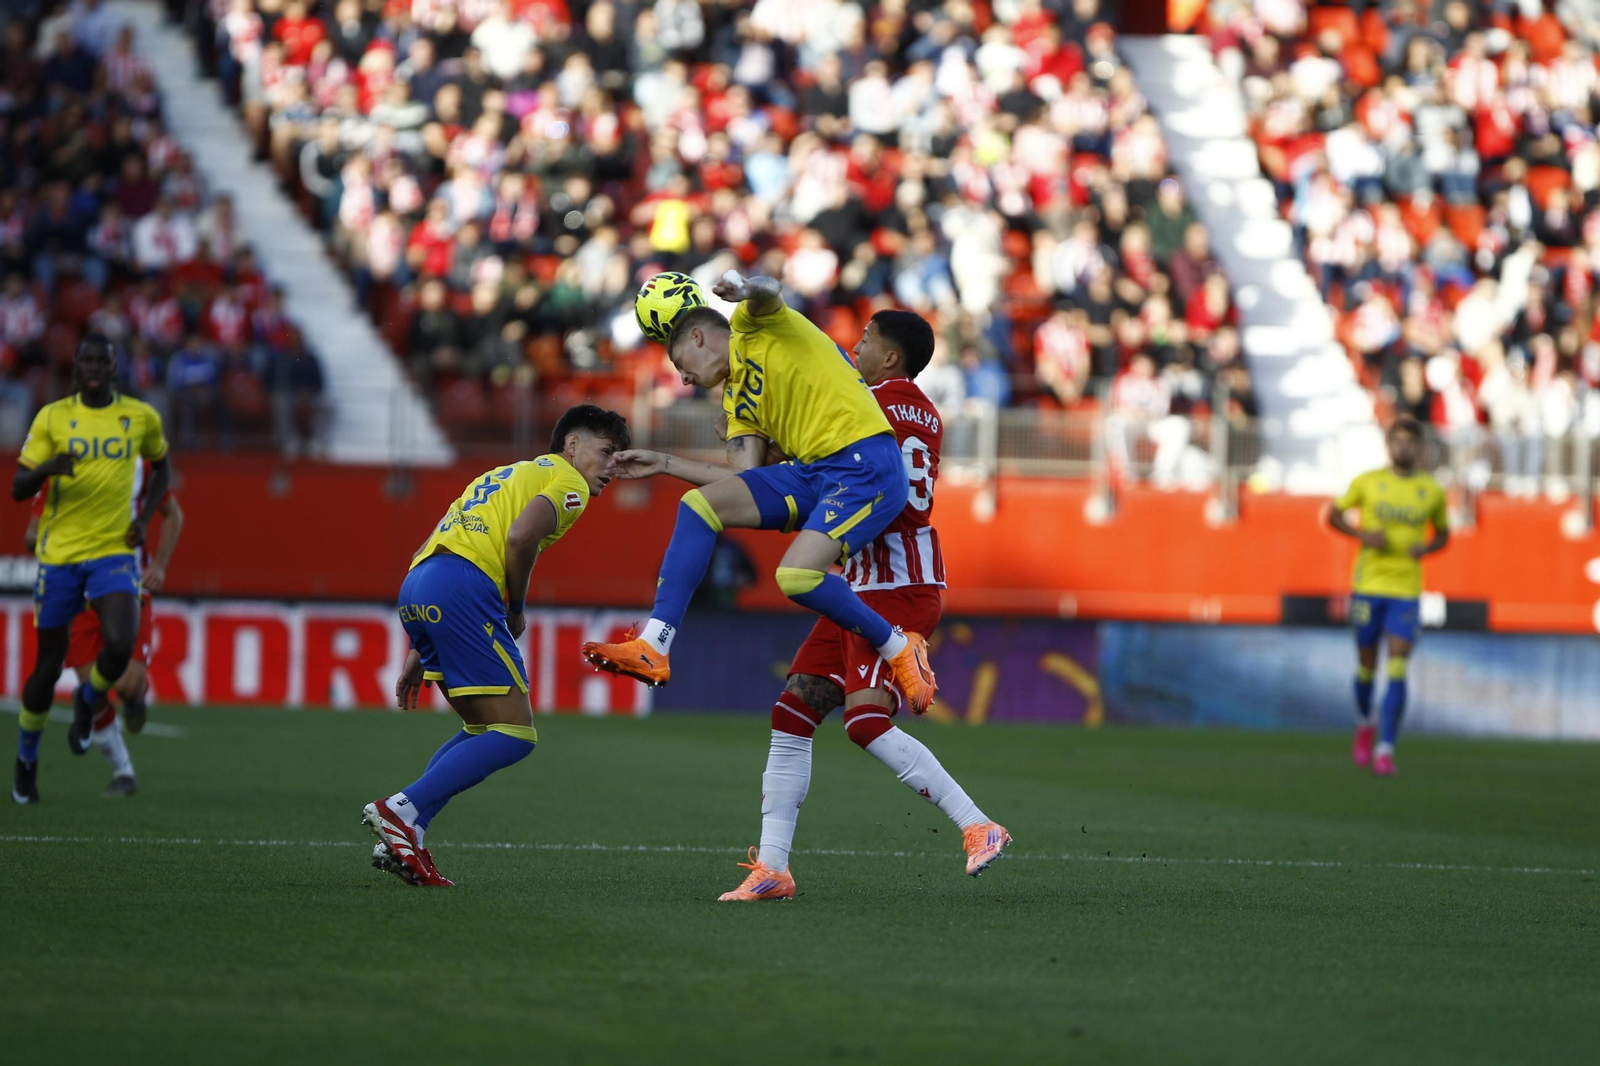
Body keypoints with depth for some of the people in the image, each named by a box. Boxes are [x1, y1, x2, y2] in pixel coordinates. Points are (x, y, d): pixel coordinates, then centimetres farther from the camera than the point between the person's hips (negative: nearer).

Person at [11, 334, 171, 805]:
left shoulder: (141, 418, 3)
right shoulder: (52, 417, -1)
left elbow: (161, 468, 22)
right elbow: (18, 488, -2)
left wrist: (144, 517, 6)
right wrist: (47, 468, -24)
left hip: (114, 551, 0)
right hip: (59, 552, 0)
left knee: (120, 644, -23)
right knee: (50, 663, 5)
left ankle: (88, 703, 11)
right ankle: (26, 758, 26)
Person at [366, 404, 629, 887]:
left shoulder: (505, 476, 33)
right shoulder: (566, 480, 7)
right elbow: (520, 536, -14)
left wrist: (418, 651, 28)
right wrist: (516, 609, 3)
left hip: (415, 584, 9)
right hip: (463, 587, -9)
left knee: (485, 730, 18)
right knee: (514, 735, -5)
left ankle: (401, 839, 5)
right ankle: (400, 811, -15)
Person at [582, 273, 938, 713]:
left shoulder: (751, 324, 5)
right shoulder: (737, 397, 25)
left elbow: (769, 292, -21)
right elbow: (746, 477, 13)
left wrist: (746, 289, -43)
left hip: (867, 465, -8)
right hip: (811, 472, 8)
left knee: (796, 576, -26)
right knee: (698, 504, -3)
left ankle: (899, 648, -2)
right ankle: (653, 649, -8)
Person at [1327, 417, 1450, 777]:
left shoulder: (1432, 491, 4)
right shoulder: (1367, 482, 1)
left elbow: (1443, 533, 17)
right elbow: (1334, 515, 9)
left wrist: (1427, 547, -6)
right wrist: (1362, 534, -10)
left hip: (1406, 589, 0)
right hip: (1367, 585, 0)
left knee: (1397, 669, -13)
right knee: (1366, 663, 9)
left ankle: (1386, 750, -15)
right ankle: (1365, 723, 39)